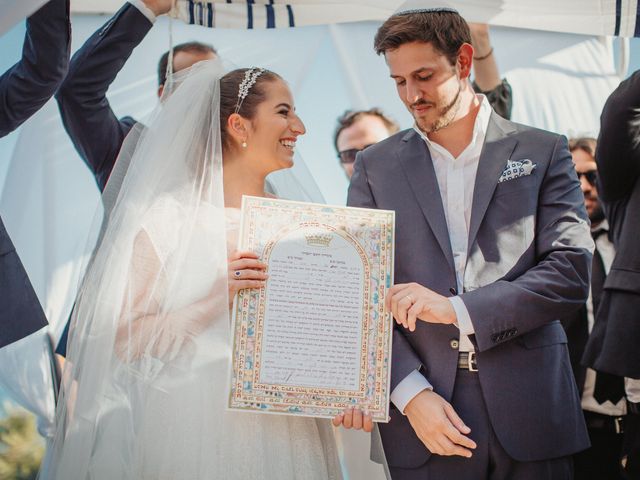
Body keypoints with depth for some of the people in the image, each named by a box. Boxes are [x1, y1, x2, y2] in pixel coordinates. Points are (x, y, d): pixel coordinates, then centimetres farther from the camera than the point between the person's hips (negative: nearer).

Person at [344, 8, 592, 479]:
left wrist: (456, 309, -13)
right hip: (422, 412, 1)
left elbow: (572, 271, -3)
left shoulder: (542, 152, 6)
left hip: (528, 407, 0)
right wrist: (411, 393, -10)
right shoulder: (376, 166, 8)